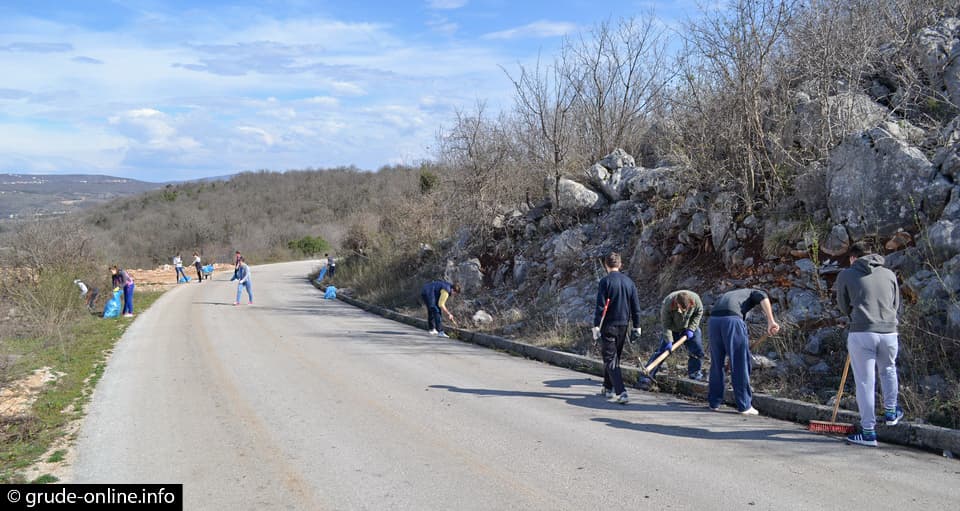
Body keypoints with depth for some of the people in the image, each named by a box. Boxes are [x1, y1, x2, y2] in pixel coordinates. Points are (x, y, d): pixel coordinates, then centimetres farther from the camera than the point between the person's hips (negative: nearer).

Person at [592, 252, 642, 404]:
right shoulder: (629, 282, 7)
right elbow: (636, 307, 9)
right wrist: (636, 326, 16)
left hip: (608, 326, -6)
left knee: (610, 359, -5)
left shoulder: (605, 281, -10)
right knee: (614, 357, 19)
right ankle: (608, 388, 32)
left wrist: (596, 326, -11)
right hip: (623, 325, 6)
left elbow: (600, 306, -14)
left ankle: (621, 393, -17)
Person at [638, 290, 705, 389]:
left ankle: (694, 373, 19)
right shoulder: (667, 304, -34)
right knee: (662, 350, -11)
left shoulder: (695, 299, -27)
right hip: (672, 329, -3)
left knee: (697, 350, -3)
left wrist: (691, 328, -13)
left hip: (689, 329, 3)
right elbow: (666, 324, -25)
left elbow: (698, 313, -6)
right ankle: (647, 376, -12)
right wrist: (668, 341, -31)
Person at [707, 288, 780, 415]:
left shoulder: (726, 296, 42)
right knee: (740, 364, 5)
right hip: (732, 319, -5)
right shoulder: (752, 293, 28)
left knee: (716, 363, 18)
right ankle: (744, 405, 9)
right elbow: (763, 298, 1)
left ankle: (714, 402, 24)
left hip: (713, 320, 5)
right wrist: (771, 321, -8)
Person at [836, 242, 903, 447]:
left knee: (865, 382, 2)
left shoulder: (846, 275, 4)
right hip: (889, 332, 4)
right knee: (888, 369, 30)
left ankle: (868, 432, 6)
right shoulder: (889, 274, 13)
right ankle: (890, 412, 41)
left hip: (861, 333, -3)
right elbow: (896, 305, 19)